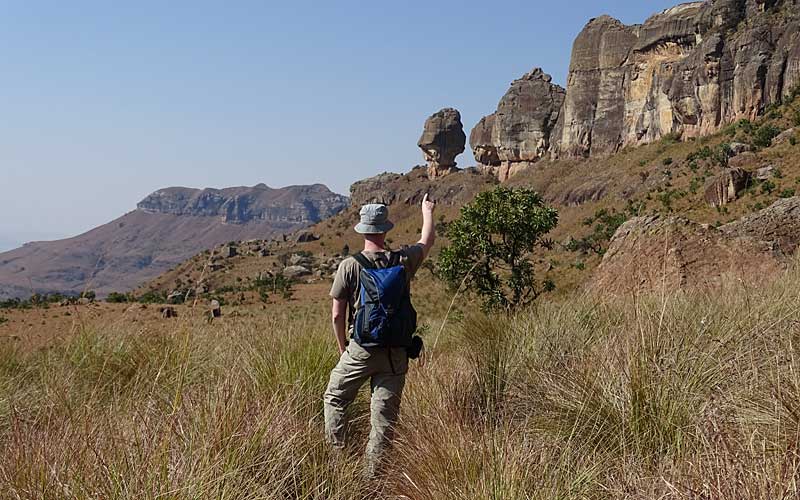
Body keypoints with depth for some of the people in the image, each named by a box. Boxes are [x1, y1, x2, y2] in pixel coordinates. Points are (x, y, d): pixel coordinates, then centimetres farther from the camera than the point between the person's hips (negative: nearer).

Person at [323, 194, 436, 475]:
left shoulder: (349, 265, -8)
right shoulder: (403, 261, -2)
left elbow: (337, 315, -4)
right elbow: (428, 241, 21)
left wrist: (342, 347, 12)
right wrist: (427, 211, 39)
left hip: (360, 349, -2)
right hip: (396, 353, 2)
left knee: (335, 399, 17)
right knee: (385, 413, 7)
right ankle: (372, 471, 11)